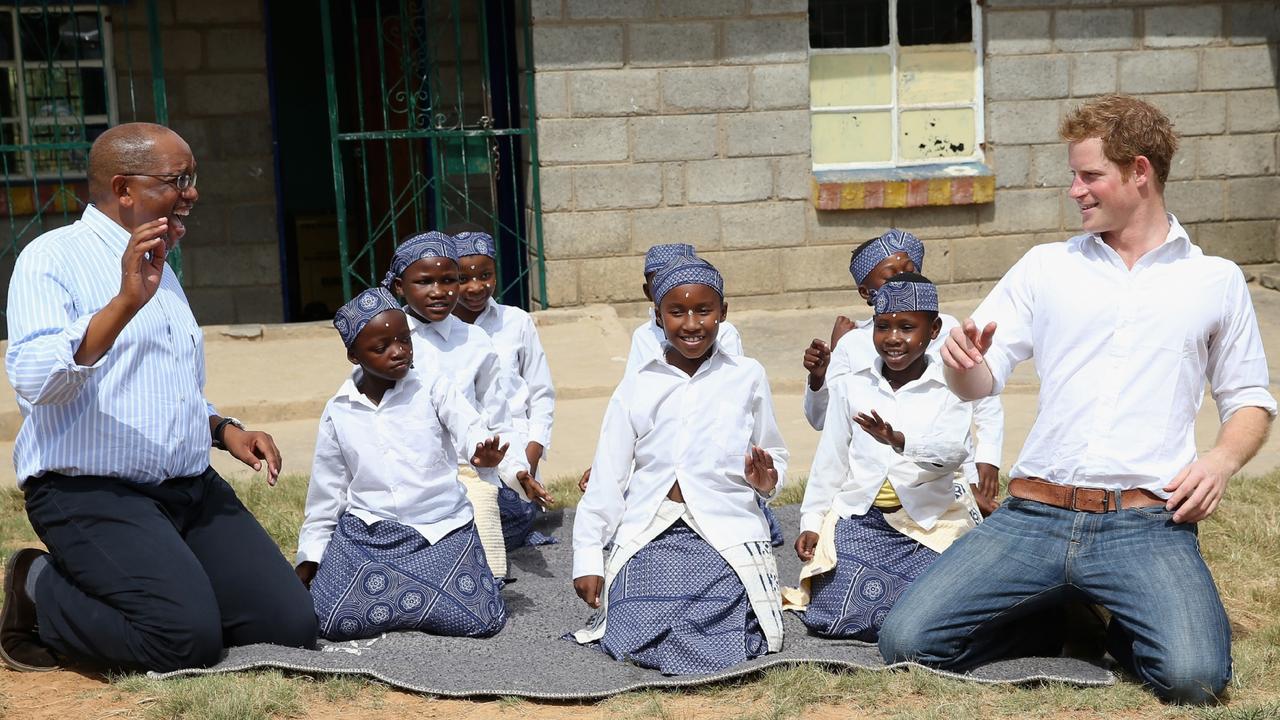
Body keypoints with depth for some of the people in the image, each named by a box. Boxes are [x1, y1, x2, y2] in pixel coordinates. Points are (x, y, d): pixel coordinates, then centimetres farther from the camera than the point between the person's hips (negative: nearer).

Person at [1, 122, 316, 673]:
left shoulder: (160, 271, 20)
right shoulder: (54, 257, -5)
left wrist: (224, 430, 10)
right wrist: (124, 304, -32)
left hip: (192, 488, 7)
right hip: (89, 492, -7)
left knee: (290, 626, -6)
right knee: (188, 638, -25)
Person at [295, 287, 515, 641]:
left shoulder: (433, 388, -2)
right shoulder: (338, 414, 5)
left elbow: (470, 428, -19)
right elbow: (325, 493, 13)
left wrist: (484, 452, -43)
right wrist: (309, 560, 13)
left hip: (442, 529, -1)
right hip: (366, 532, 1)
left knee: (482, 620, -17)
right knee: (332, 621, -18)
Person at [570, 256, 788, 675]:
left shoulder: (747, 377, 7)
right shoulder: (637, 386, 8)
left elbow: (774, 456, 15)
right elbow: (606, 477, 7)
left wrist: (767, 480, -9)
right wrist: (587, 558, 1)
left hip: (726, 533, -1)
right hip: (649, 535, 1)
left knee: (720, 648, -19)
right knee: (635, 642, -16)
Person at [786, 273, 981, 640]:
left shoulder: (950, 388, -2)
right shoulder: (850, 387, 7)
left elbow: (954, 451, -19)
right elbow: (829, 462, 12)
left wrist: (901, 441, -37)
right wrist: (811, 523, 8)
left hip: (930, 521, -1)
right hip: (859, 519, 2)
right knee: (834, 618, -13)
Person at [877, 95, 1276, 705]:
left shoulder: (1217, 281, 12)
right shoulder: (1046, 267, 14)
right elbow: (980, 381, 10)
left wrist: (1223, 459, -5)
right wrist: (962, 361, -15)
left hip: (1148, 523, -1)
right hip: (1034, 514, 2)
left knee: (1194, 677, -28)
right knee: (905, 642, -15)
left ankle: (1120, 629, 8)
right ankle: (1053, 621, 12)